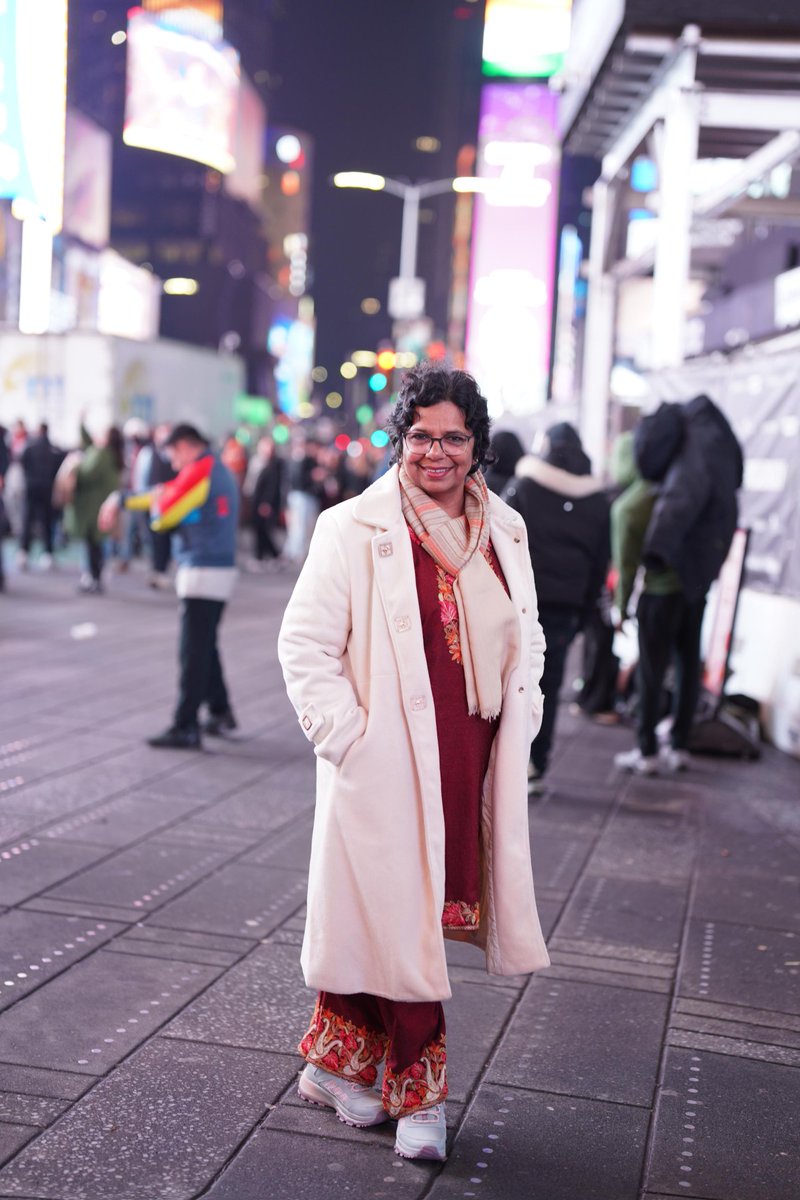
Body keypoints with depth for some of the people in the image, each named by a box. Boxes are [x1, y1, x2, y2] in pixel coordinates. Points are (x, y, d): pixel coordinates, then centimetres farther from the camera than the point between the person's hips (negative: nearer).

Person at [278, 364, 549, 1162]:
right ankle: (418, 1094, 18)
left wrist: (521, 720, 12)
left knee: (380, 921, 13)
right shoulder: (354, 529, -7)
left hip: (473, 768, 5)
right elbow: (305, 644, -7)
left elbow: (528, 638, 22)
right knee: (399, 923, 1)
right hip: (388, 768, -5)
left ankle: (334, 1065, 30)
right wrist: (346, 735, -13)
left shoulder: (504, 531, 10)